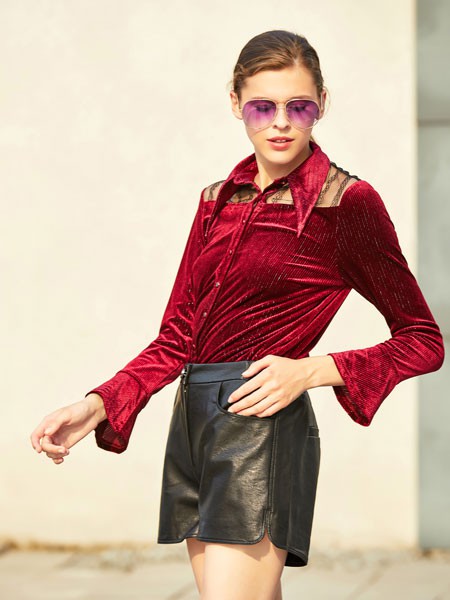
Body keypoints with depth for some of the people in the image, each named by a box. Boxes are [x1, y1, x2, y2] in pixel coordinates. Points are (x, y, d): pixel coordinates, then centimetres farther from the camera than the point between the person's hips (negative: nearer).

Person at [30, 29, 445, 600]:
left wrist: (311, 370, -13)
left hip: (260, 424, -6)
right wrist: (96, 406, 2)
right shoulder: (218, 201, 16)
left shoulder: (346, 201, -3)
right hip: (194, 425, 7)